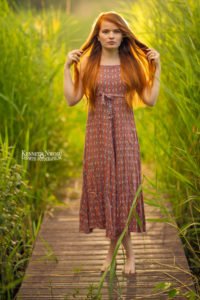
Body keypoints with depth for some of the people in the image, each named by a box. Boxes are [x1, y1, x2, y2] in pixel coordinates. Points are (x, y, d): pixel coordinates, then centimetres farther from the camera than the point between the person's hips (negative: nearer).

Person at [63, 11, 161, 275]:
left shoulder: (133, 64, 2)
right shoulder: (87, 63, 3)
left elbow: (150, 100, -4)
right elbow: (72, 99, -3)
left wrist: (156, 68, -6)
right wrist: (67, 68, -6)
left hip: (124, 134, -1)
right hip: (98, 133, 1)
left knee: (123, 186, 1)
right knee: (102, 186, 4)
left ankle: (115, 247, 18)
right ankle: (127, 250, 20)